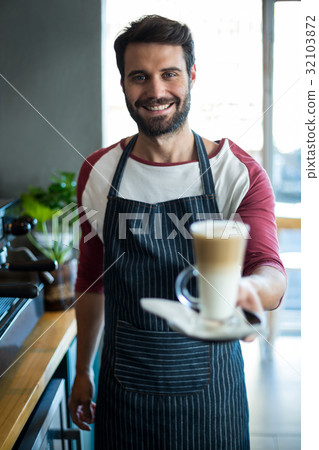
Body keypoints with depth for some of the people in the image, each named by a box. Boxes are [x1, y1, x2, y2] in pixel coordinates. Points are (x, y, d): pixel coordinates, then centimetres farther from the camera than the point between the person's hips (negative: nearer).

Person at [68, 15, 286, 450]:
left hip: (209, 392, -1)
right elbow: (91, 278, 8)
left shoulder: (240, 173, -10)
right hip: (121, 386, 2)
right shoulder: (98, 172, -1)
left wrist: (248, 287, -42)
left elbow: (272, 276, -19)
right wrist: (82, 371, 11)